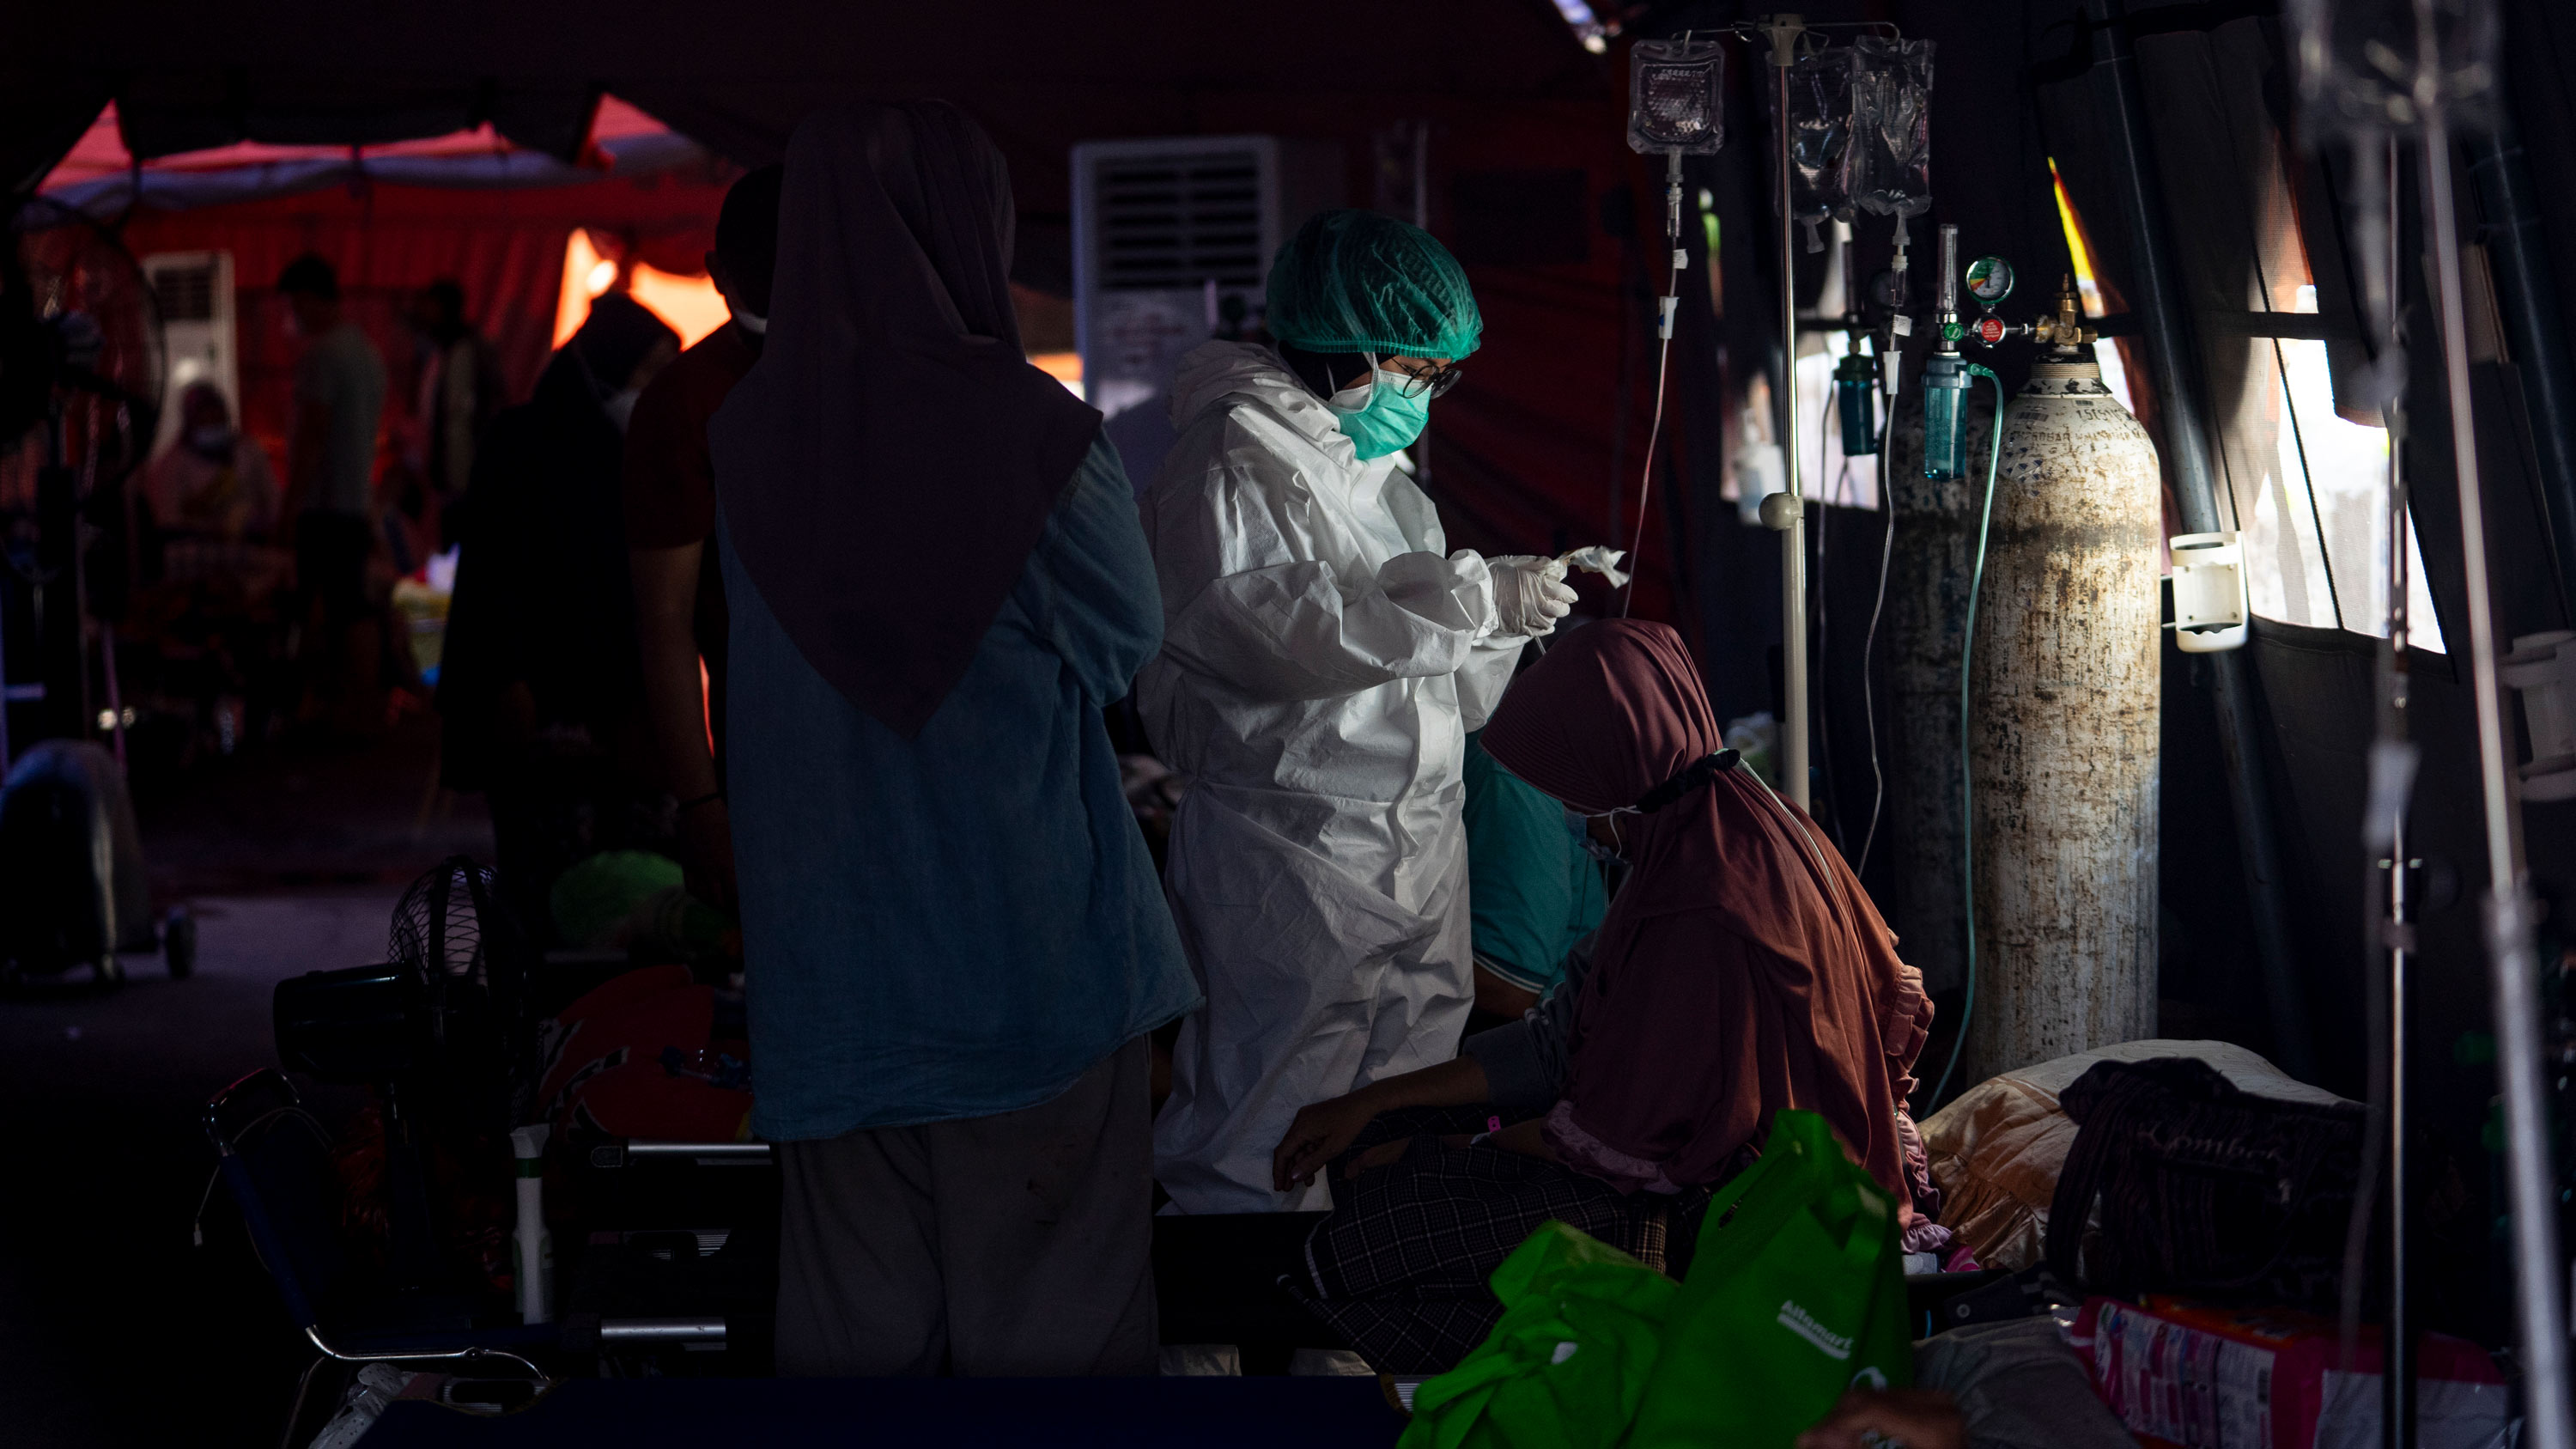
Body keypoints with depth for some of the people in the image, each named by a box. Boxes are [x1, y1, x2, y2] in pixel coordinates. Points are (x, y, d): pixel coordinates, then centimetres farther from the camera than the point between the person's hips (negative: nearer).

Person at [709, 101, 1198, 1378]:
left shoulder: (747, 439, -2)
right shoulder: (1027, 433, -14)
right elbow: (1128, 639, 2)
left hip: (828, 971, 4)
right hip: (1030, 969, -4)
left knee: (855, 1316, 12)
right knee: (1043, 1311, 6)